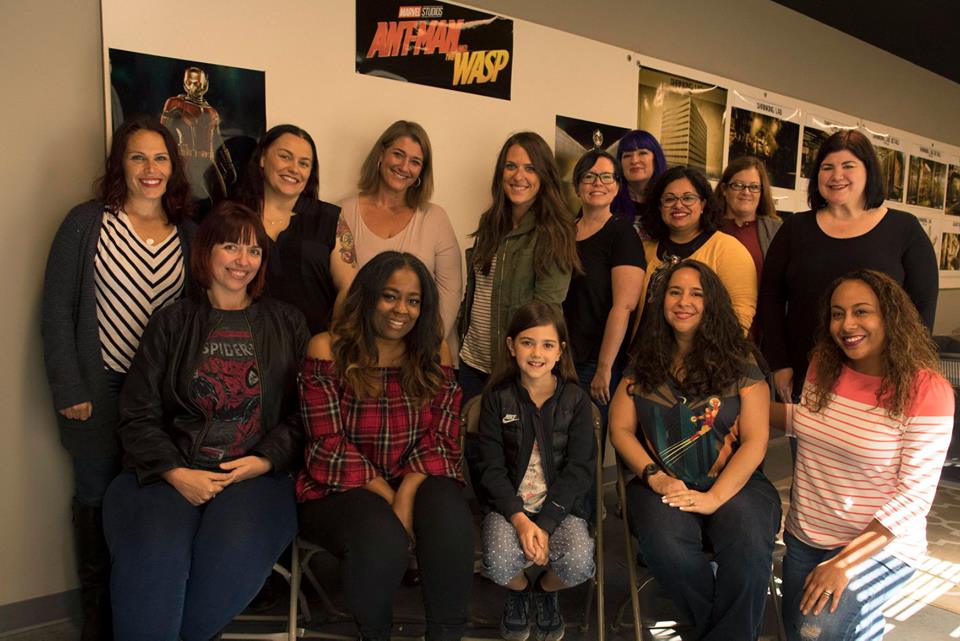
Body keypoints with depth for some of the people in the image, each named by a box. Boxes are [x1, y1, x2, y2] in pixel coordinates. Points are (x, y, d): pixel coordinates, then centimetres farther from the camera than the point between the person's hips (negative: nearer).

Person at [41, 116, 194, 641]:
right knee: (97, 497, 8)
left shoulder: (188, 234, 6)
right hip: (98, 391, -2)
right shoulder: (87, 223, -3)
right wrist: (69, 390, -9)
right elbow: (56, 312, -4)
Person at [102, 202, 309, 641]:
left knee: (232, 552, -30)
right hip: (173, 470, 0)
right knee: (154, 556, -30)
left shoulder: (286, 324, 13)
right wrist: (176, 473, -9)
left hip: (257, 474, 0)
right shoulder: (172, 323, 13)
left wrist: (264, 461, -8)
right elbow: (137, 416, 7)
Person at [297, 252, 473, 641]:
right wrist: (387, 498, -16)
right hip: (343, 490, -2)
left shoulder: (434, 354, 4)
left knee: (451, 523, -30)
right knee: (382, 539, -33)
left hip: (417, 483, 3)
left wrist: (406, 496, -18)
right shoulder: (328, 350, -6)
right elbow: (329, 446, -10)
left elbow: (441, 438, -1)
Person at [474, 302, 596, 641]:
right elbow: (491, 466, -4)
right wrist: (520, 519, -18)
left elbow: (578, 469, -5)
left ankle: (545, 591, 13)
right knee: (501, 563, -28)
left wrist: (546, 523, -17)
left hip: (561, 504, 0)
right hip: (508, 503, 0)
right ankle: (519, 591, 13)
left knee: (578, 563, -27)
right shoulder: (497, 397, -1)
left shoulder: (576, 400, -1)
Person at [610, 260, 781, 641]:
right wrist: (655, 477, -8)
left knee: (750, 548, -32)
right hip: (663, 485, 1)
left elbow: (754, 443, -2)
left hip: (733, 483, -1)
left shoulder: (740, 363, 4)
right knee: (666, 546, -31)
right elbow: (620, 429, 8)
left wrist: (713, 498, -14)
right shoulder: (644, 363, 11)